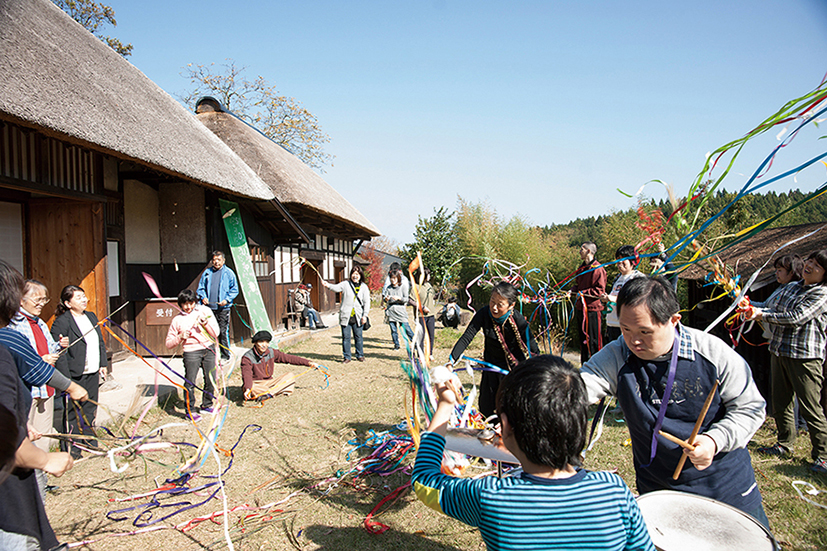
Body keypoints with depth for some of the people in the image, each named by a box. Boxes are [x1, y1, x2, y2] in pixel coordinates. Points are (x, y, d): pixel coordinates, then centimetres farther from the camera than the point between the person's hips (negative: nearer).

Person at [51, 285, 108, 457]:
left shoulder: (92, 317, 11)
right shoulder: (61, 322, -13)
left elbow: (100, 343, 20)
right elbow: (59, 353, -16)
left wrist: (103, 364, 14)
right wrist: (66, 379, -19)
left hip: (92, 373, 7)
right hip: (75, 375, -7)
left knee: (90, 409, 16)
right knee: (73, 412, 2)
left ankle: (90, 441, 29)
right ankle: (71, 448, 15)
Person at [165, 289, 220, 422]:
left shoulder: (205, 311, 7)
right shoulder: (177, 320, 5)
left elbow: (216, 333, 5)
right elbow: (168, 345, 6)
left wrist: (206, 324, -12)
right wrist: (180, 337, -11)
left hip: (209, 349, 2)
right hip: (191, 352, -2)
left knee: (211, 380, 6)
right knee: (190, 382, -8)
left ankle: (206, 406, 26)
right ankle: (190, 410, 10)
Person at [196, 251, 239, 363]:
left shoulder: (229, 273, 3)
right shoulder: (207, 272, 13)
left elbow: (234, 289, 4)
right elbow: (201, 287, 19)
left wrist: (227, 300, -9)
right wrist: (203, 297, 1)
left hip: (223, 308, -3)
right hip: (209, 307, 3)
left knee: (223, 332, -4)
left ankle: (225, 356, 4)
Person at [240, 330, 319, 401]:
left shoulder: (271, 352, -1)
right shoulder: (247, 357, -15)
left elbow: (289, 358, 1)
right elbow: (246, 375, -29)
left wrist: (308, 363, -5)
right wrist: (248, 389, -50)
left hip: (268, 382, 5)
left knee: (290, 376, -12)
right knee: (251, 387, -39)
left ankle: (267, 394, -29)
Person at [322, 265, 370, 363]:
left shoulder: (364, 287, 6)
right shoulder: (345, 284, 2)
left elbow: (367, 302, 6)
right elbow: (336, 288, -15)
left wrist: (365, 315, -1)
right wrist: (327, 285, -36)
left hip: (357, 317, 1)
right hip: (345, 316, -1)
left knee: (358, 337, 8)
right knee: (346, 337, 2)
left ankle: (360, 355, 26)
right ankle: (347, 357, 13)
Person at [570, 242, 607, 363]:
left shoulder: (597, 269, -12)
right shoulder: (582, 268, 15)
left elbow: (600, 290, -16)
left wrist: (584, 293, -17)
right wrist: (573, 290, 5)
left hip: (592, 309, -9)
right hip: (580, 308, 9)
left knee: (593, 341, -4)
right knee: (583, 339, 16)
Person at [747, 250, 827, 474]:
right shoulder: (791, 287, 15)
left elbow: (796, 318, -19)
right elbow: (775, 310, 15)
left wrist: (762, 315, -14)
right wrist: (755, 310, -3)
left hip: (804, 356, -8)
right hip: (779, 352, 8)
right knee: (780, 401, 15)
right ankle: (785, 444, 29)